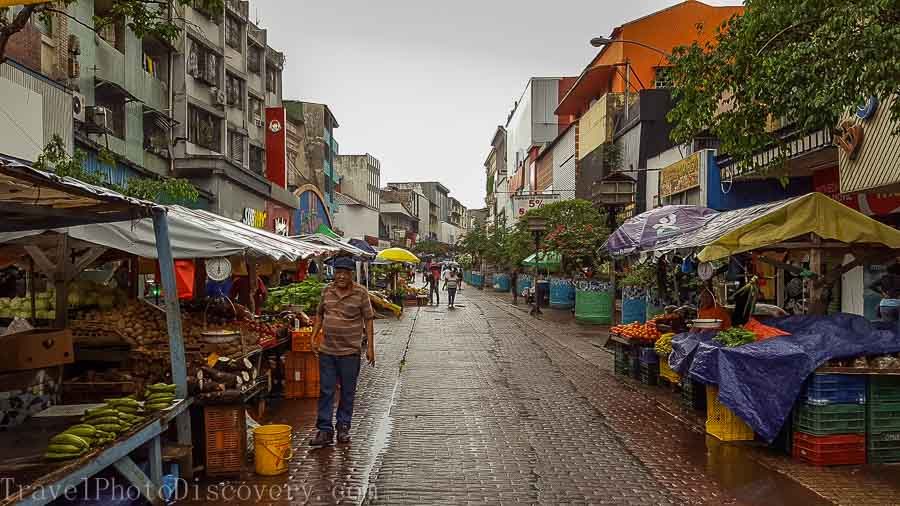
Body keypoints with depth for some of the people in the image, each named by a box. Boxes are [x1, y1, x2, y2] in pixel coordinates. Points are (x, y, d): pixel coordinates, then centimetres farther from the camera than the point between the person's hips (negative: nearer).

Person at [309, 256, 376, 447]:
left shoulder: (361, 293, -6)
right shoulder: (327, 291, 4)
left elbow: (368, 320, -3)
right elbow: (320, 315, 15)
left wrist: (370, 347, -6)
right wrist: (313, 338, 7)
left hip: (350, 351, -3)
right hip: (327, 350, 3)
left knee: (348, 392, 9)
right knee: (326, 391, 5)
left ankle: (343, 428, 23)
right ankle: (325, 430, 13)